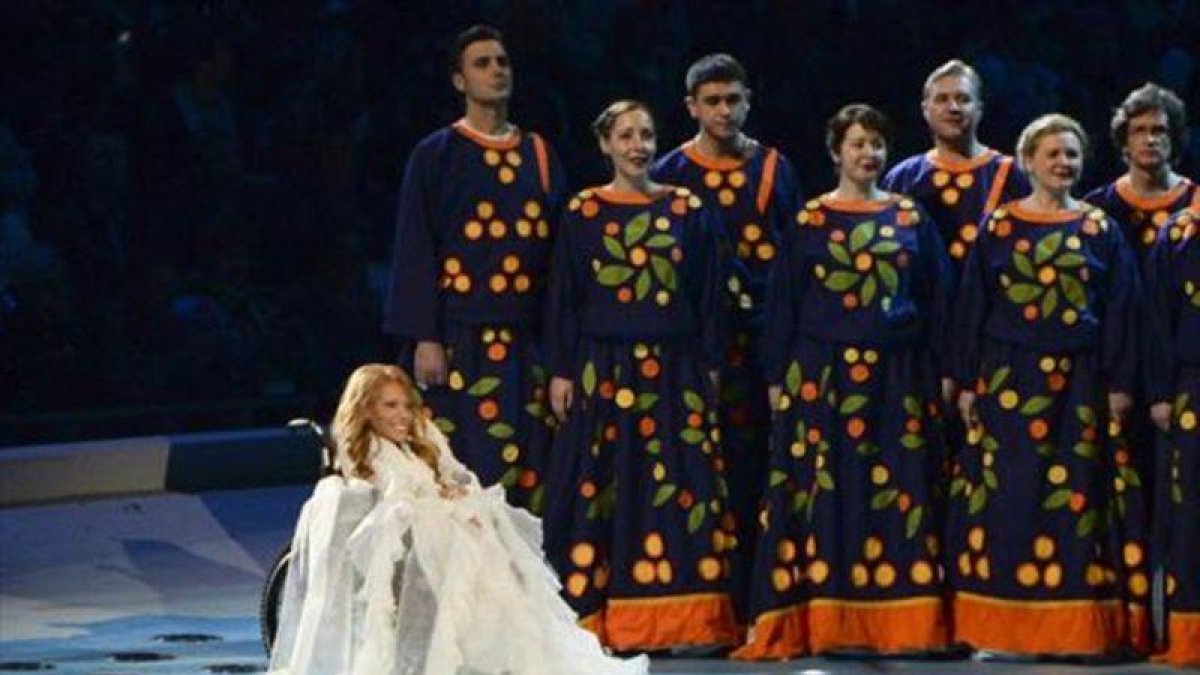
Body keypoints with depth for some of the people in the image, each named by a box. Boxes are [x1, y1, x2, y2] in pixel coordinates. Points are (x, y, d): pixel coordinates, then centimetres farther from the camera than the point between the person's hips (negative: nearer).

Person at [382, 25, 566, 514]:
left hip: (527, 339, 4)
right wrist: (424, 339, -11)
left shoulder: (538, 155, 14)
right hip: (459, 338, -4)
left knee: (529, 470, -1)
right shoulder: (436, 156, 2)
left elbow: (556, 248, 14)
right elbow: (415, 251, -2)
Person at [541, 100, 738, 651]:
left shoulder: (687, 210, 7)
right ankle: (596, 621, 0)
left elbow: (709, 295, 8)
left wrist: (710, 368, 3)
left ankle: (681, 620, 0)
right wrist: (561, 371, -2)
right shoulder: (581, 213, 5)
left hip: (675, 372, 1)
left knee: (679, 489, -2)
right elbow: (563, 297, 4)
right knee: (600, 491, -3)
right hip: (603, 370, -1)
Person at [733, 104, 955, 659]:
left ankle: (896, 622, 3)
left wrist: (943, 373, 3)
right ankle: (815, 624, -2)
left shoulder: (912, 219, 9)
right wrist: (779, 378, -1)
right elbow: (782, 302, 5)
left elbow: (938, 298, 9)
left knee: (899, 492, -1)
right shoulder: (809, 221, 5)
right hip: (823, 375, -1)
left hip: (897, 378, 1)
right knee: (819, 490, -4)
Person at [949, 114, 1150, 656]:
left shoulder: (1102, 232, 6)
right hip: (1009, 382, 0)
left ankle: (1071, 627, 3)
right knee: (1004, 500, -2)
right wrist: (968, 382, 0)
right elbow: (971, 307, 5)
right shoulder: (998, 228, 5)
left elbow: (1121, 311, 6)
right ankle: (1001, 627, 3)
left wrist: (1119, 384, -1)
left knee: (1076, 501, -1)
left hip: (1079, 386, 0)